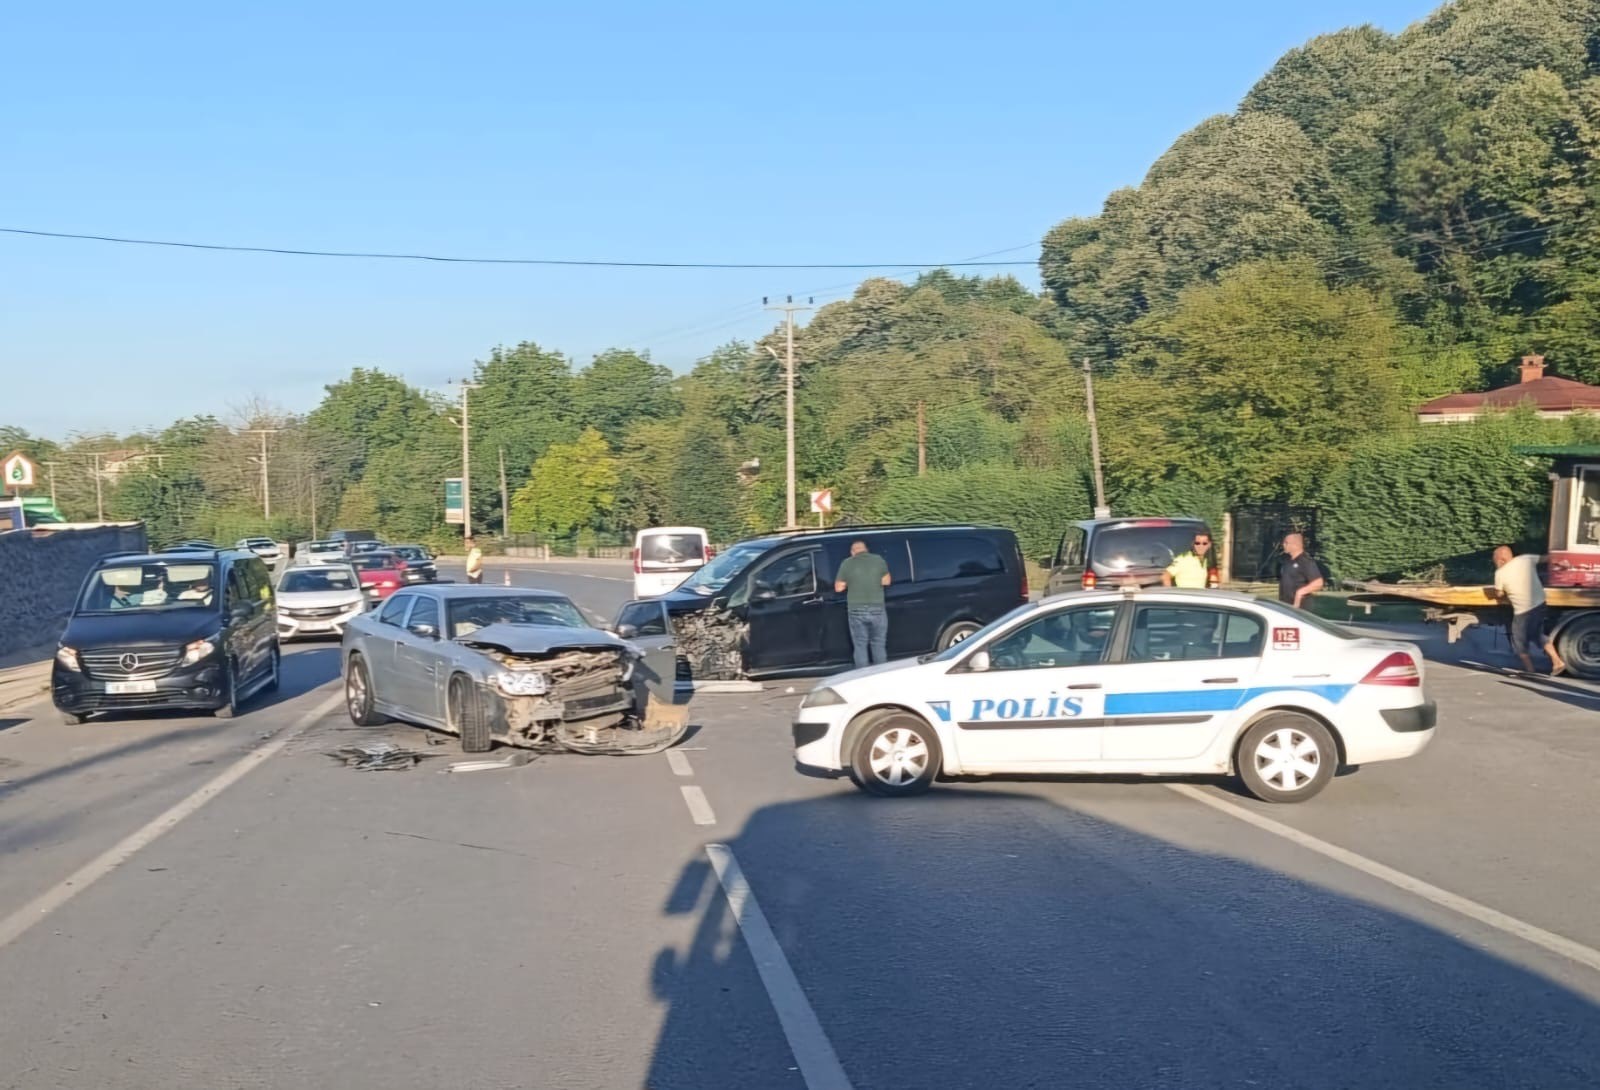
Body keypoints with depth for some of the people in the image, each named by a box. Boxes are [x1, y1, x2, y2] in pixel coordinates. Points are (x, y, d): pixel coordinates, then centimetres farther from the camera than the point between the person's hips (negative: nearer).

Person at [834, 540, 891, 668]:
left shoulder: (847, 563, -2)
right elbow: (886, 581, 7)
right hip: (877, 609, 1)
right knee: (879, 645, 11)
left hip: (856, 610, -1)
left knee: (860, 646, 6)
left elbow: (839, 587, 1)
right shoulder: (879, 560, 2)